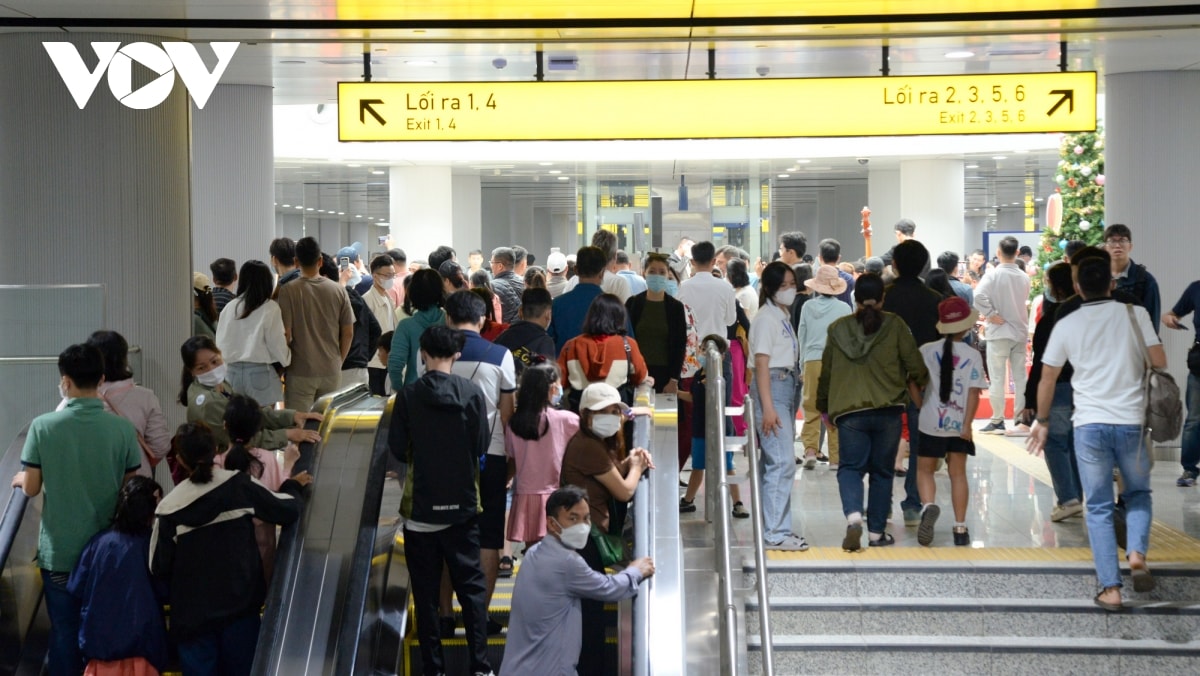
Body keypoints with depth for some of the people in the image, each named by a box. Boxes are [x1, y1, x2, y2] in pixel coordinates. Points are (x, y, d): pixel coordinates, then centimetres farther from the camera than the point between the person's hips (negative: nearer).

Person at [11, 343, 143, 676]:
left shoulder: (42, 426, -12)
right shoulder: (123, 429, -10)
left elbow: (31, 488, -6)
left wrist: (19, 478, 17)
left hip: (60, 550, -1)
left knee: (65, 630, 12)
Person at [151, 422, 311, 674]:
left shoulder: (170, 507, -10)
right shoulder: (240, 486, -10)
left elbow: (159, 566, -3)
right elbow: (287, 510, -2)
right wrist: (294, 486, 18)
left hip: (193, 612, -1)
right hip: (239, 603, 1)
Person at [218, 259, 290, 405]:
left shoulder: (229, 308, 3)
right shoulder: (270, 308, -8)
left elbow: (220, 344, 8)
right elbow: (277, 344, -3)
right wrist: (286, 359, 15)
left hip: (232, 371, 4)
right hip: (260, 371, -4)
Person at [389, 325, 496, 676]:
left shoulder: (408, 395, -9)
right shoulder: (472, 393, -8)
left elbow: (397, 449, -4)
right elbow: (482, 445, -5)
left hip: (421, 504, -1)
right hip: (463, 502, 1)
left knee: (426, 588, 9)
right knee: (471, 584, 10)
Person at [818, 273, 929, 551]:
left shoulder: (837, 329, 5)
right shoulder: (894, 325, -1)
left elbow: (826, 372, 13)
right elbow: (915, 365, -3)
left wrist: (823, 405, 28)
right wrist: (921, 383, 21)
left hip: (848, 411, 0)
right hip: (888, 410, 0)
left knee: (850, 467, 5)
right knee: (881, 471, 12)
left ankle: (853, 516, -21)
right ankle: (877, 532, 15)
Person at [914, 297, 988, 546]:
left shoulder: (927, 351, -5)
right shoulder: (973, 355, -6)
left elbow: (914, 384, -5)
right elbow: (974, 392, -10)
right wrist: (967, 424, -8)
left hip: (931, 422, -1)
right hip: (959, 423, 1)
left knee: (925, 470, 13)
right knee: (958, 473, 12)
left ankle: (928, 505, -16)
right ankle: (960, 528, 13)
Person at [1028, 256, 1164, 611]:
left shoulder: (1066, 325, 3)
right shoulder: (1135, 314, 0)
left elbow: (1047, 378, 7)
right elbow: (1159, 362, -3)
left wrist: (1042, 421, 19)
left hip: (1089, 425, 0)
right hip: (1131, 422, 0)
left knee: (1099, 507, 8)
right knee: (1138, 494, 21)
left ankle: (1110, 588, 3)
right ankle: (1137, 555, -4)